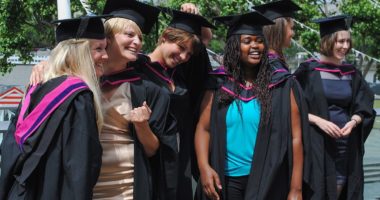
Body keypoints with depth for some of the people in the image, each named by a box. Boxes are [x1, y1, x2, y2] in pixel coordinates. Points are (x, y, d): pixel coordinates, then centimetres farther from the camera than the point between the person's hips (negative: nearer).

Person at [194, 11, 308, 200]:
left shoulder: (281, 86, -3)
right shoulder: (218, 85, 2)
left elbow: (295, 137, -5)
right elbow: (204, 128, 1)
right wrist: (204, 167, -16)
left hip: (268, 180, -1)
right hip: (227, 179, 1)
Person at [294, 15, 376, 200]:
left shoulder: (352, 73, 9)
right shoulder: (308, 71, -4)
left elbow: (364, 108, 8)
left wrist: (353, 122, -12)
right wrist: (319, 121, -19)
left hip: (346, 146, 4)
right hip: (316, 144, -4)